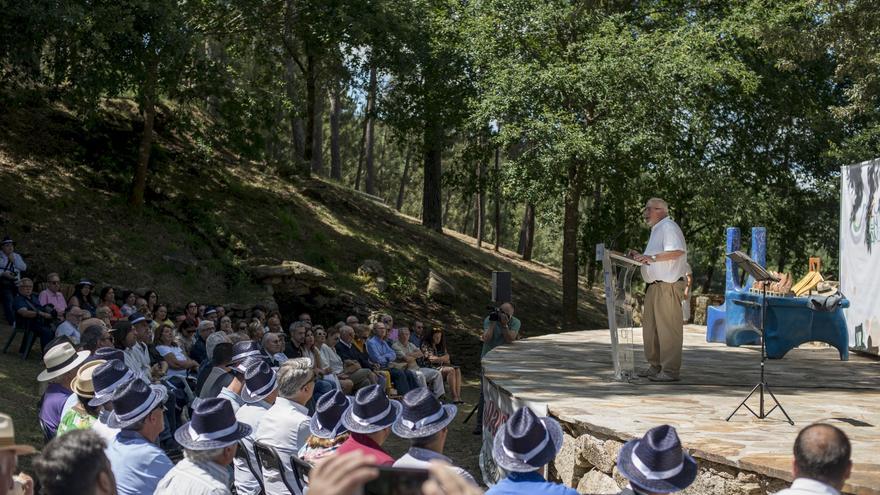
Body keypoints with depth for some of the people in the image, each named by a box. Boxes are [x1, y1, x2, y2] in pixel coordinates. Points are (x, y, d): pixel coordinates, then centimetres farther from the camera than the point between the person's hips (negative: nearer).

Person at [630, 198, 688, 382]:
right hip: (655, 285, 11)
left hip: (668, 286, -11)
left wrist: (652, 257, -27)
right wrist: (640, 256, 18)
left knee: (668, 328, -8)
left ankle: (670, 370, -7)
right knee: (650, 326, 15)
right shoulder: (656, 229, 21)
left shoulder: (668, 227, -10)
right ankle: (655, 366, 24)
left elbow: (677, 251, -25)